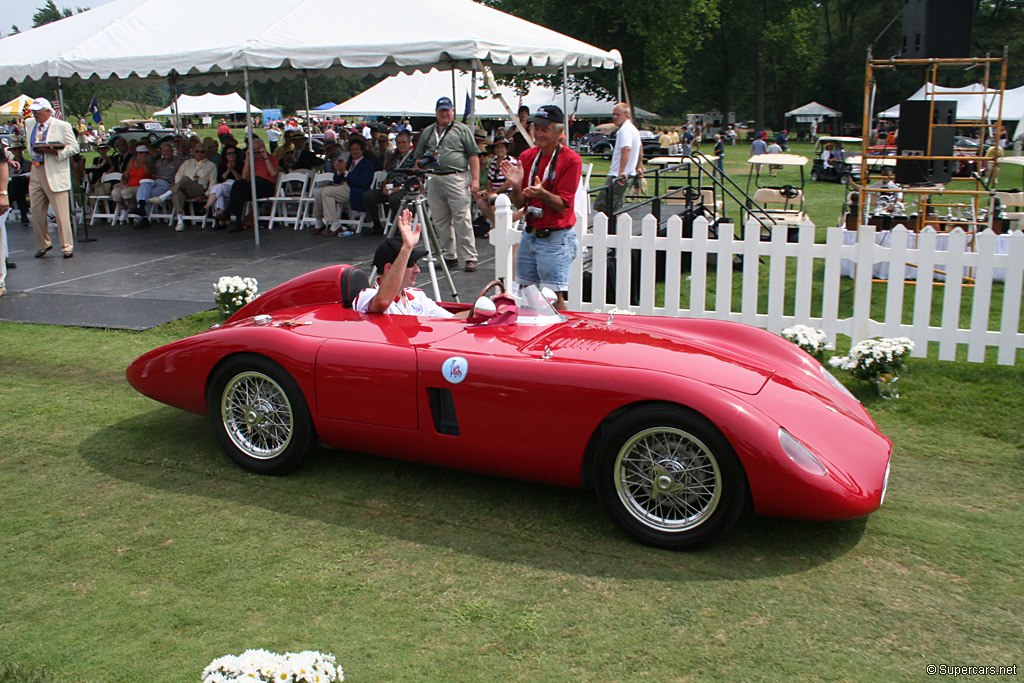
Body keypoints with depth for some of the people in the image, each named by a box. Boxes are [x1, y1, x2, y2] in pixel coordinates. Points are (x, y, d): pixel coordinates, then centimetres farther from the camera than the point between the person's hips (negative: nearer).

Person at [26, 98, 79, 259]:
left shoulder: (62, 126, -3)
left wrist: (55, 151, -19)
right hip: (36, 173, 6)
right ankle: (43, 244, 21)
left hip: (56, 175, -6)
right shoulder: (31, 125, 15)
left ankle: (67, 246, 0)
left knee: (61, 212, -6)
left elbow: (74, 147, -7)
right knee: (37, 212, 8)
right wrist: (34, 162, 16)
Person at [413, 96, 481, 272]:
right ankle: (449, 256, 16)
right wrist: (421, 163, -3)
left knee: (462, 220, -9)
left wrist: (475, 179, -8)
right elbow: (419, 157, 21)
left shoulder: (462, 129, 7)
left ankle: (470, 257, -6)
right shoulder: (427, 132, 19)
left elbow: (473, 156, 2)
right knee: (440, 222, 7)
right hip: (434, 180, 5)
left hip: (457, 179, -5)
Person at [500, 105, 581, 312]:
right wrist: (516, 185, -15)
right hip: (529, 235, 6)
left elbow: (563, 205, -14)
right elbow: (520, 203, 6)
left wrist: (541, 193, -32)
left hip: (556, 238, -6)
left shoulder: (571, 159, -10)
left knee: (554, 296, -8)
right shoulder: (527, 157, 7)